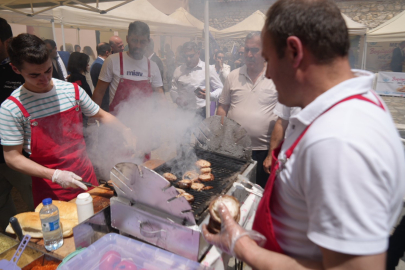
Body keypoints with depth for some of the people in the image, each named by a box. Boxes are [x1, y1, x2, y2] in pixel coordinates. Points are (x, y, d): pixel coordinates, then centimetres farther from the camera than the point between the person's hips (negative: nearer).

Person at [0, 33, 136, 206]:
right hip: (49, 187, -3)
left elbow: (101, 115, 9)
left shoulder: (72, 90, -4)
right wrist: (55, 175, -19)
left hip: (85, 175, 3)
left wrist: (124, 130, -8)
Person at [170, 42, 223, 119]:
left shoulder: (209, 69, 1)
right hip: (182, 113, 2)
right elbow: (173, 90, 19)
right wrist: (177, 100, -2)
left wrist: (209, 95, -16)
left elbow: (219, 89, 4)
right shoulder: (178, 70, 10)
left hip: (201, 113, -2)